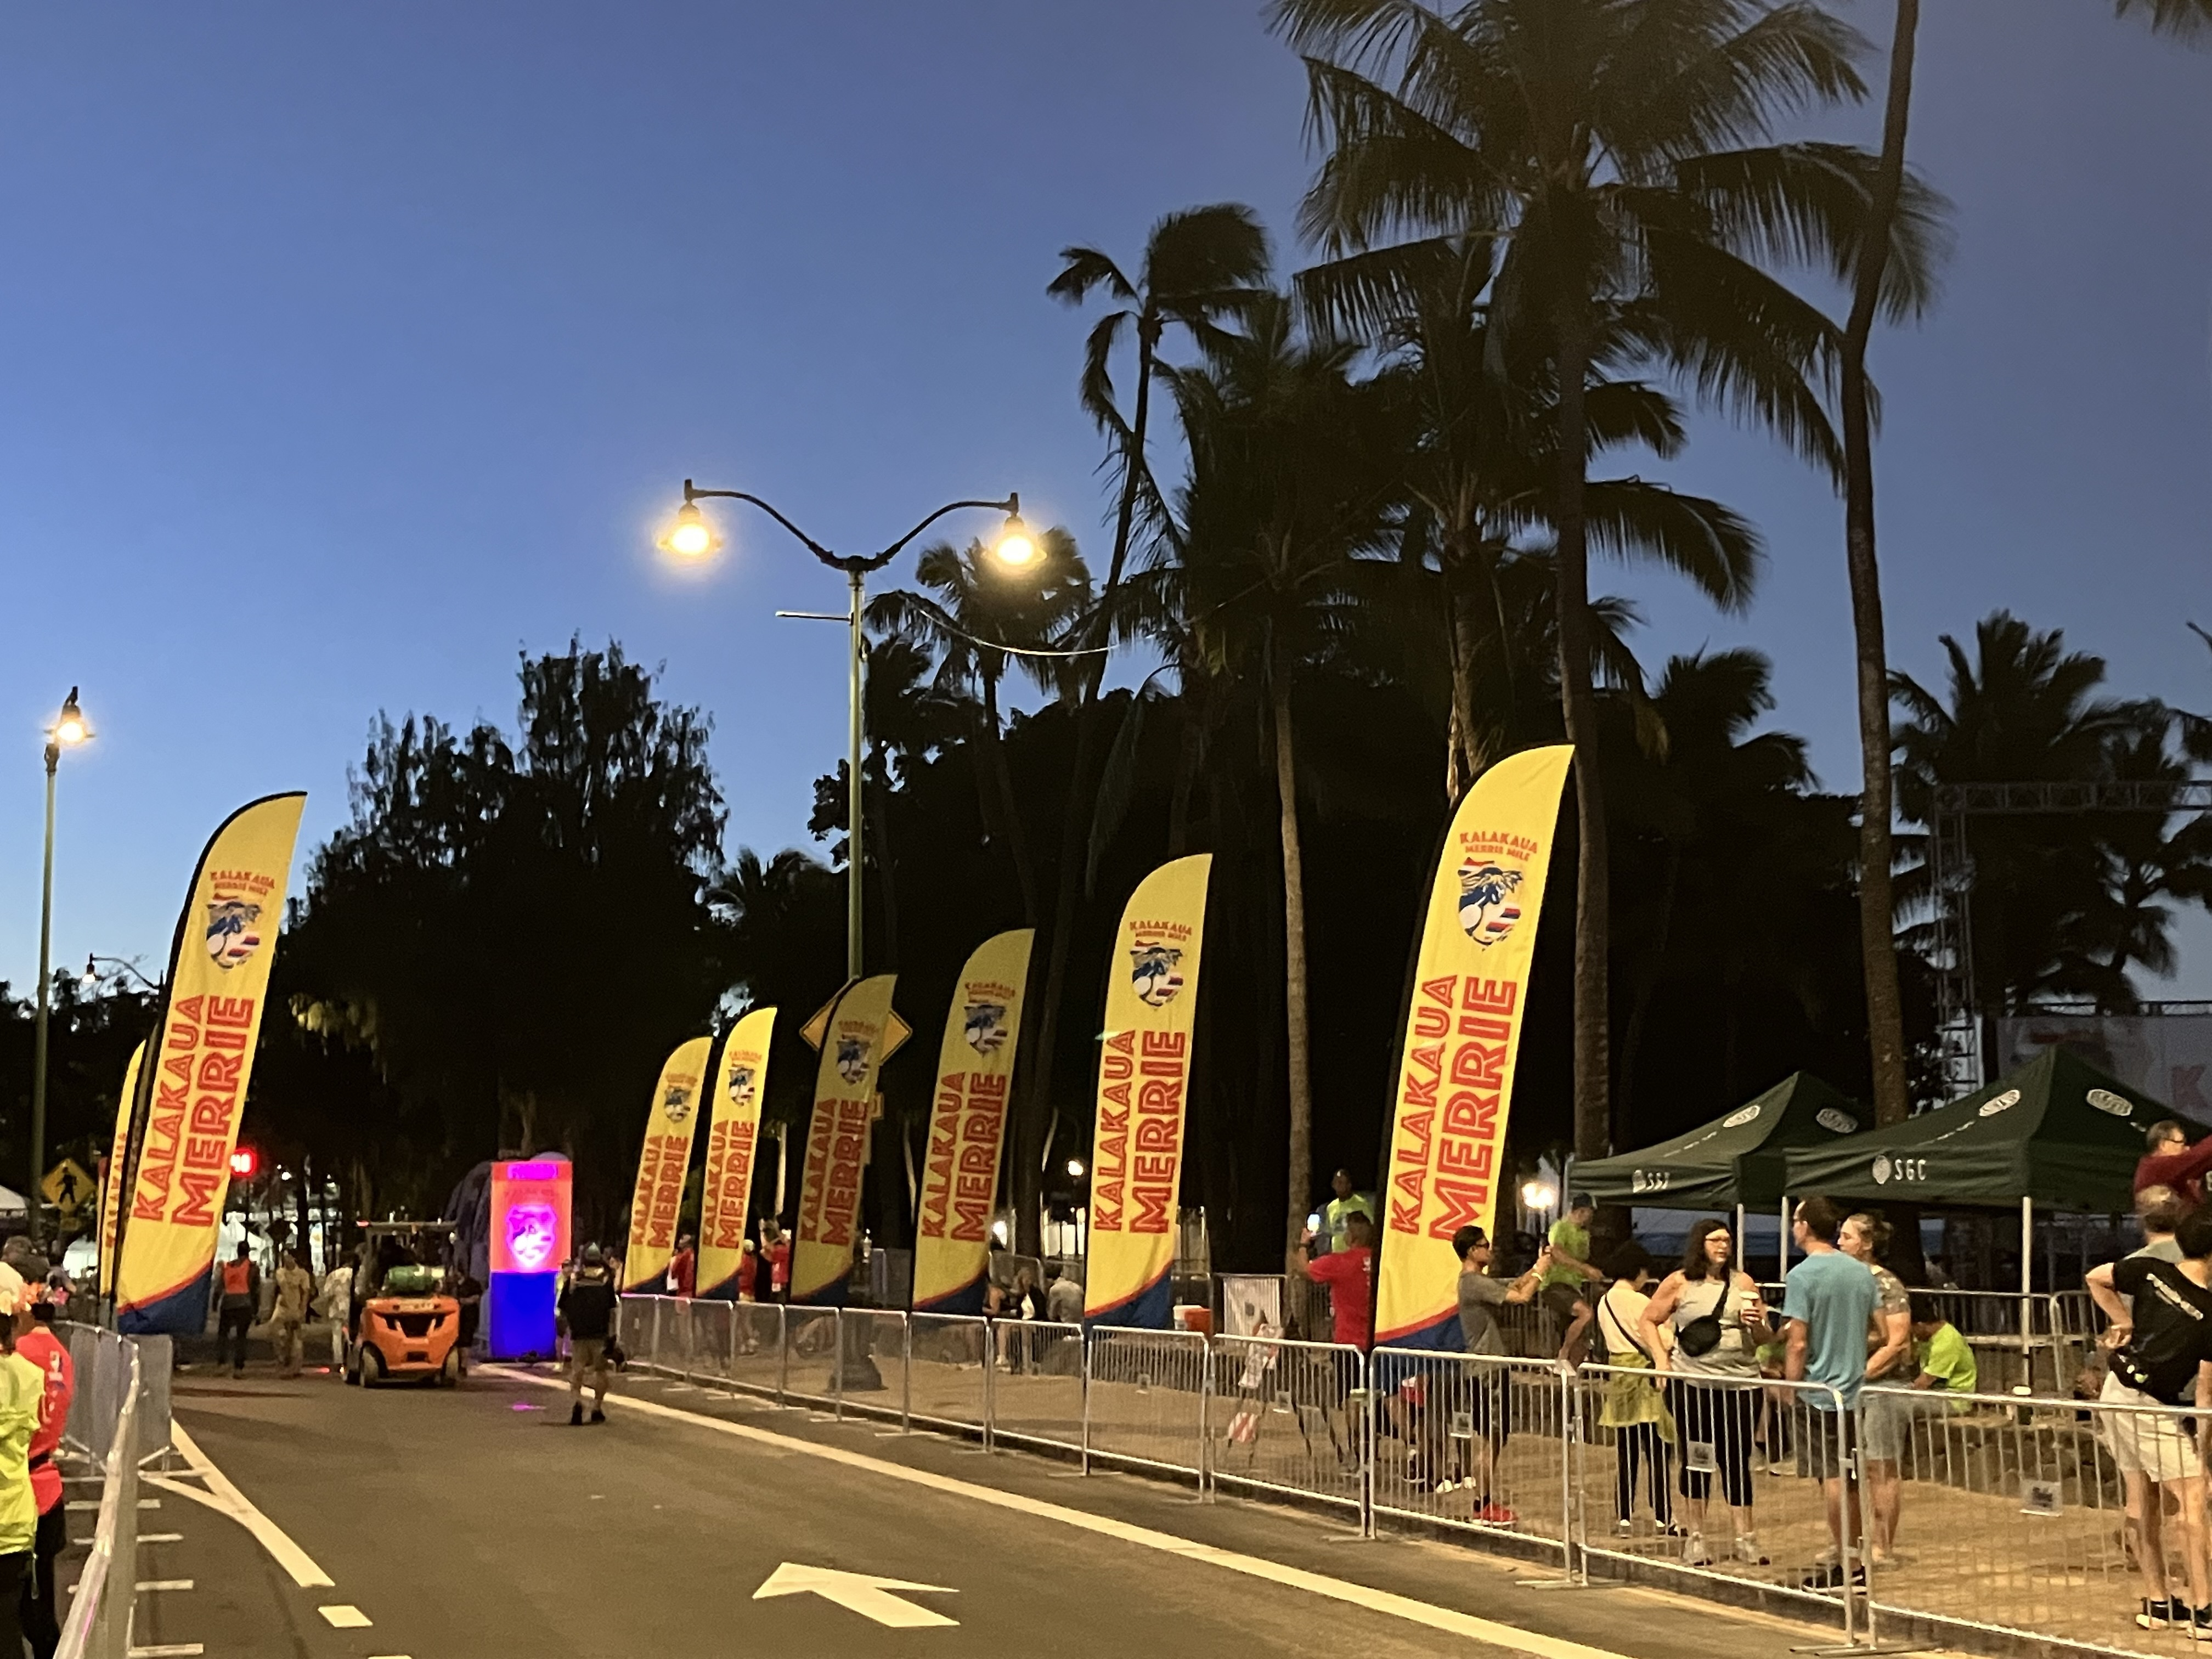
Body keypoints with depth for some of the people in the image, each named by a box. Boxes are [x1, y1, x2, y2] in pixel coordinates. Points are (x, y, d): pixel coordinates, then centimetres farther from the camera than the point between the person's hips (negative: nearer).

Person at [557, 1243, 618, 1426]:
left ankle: (576, 1401, -21)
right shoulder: (607, 1280, -3)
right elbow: (612, 1310, -7)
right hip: (600, 1333, -1)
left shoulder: (573, 1279, 1)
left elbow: (562, 1309, 7)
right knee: (600, 1370, 13)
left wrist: (566, 1326, 24)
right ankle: (597, 1407, 13)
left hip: (578, 1333, 1)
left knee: (577, 1369, 4)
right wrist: (612, 1336, -4)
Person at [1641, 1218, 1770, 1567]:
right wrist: (1661, 1357, -4)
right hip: (1693, 1383, -1)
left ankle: (1743, 1538, 10)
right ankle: (1696, 1538, 17)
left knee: (1737, 1460, 3)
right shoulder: (1679, 1283, 2)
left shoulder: (1743, 1282, 7)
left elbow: (1762, 1339, 11)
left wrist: (1757, 1324, -11)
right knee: (1696, 1460, 7)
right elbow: (1648, 1321, 8)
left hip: (1740, 1383, 1)